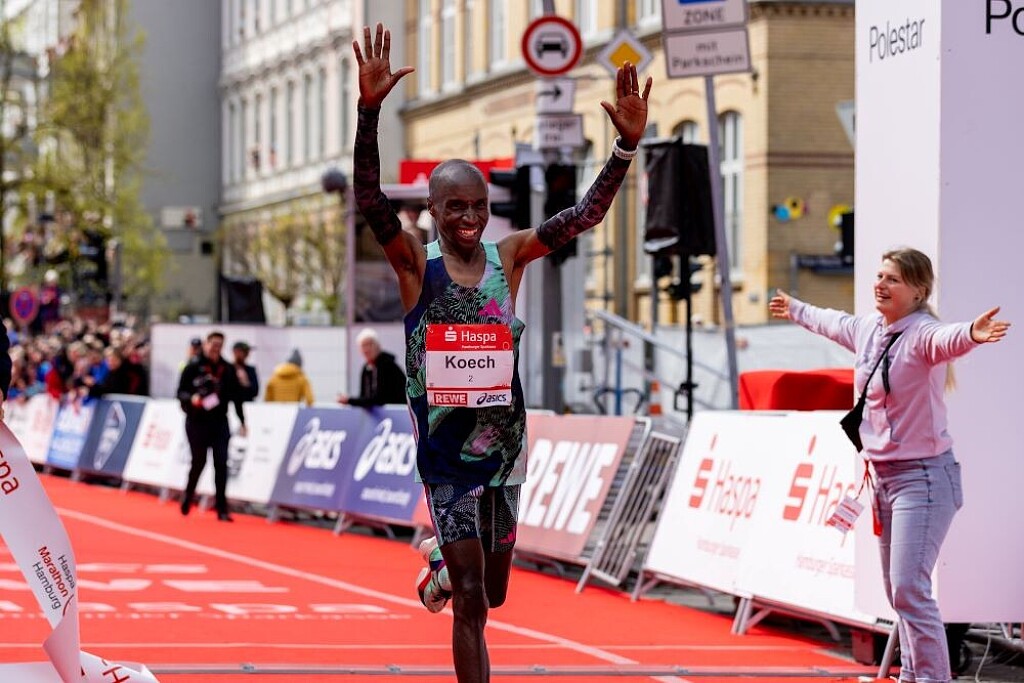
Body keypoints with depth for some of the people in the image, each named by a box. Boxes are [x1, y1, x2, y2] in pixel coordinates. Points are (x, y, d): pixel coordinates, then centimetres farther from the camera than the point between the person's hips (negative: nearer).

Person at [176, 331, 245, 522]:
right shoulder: (194, 367, -4)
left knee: (221, 463, -4)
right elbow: (181, 391, -4)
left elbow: (235, 394, 12)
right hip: (197, 421, -3)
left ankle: (222, 509, -2)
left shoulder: (227, 369, 7)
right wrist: (191, 398, -25)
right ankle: (187, 497, 29)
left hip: (219, 421, 3)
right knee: (199, 461, 3)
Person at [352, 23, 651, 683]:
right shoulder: (415, 261, -6)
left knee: (492, 592, 15)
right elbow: (369, 197, -20)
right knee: (470, 603, -5)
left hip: (504, 442, 4)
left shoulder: (508, 256, 2)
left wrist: (627, 145, -17)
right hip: (445, 447, -4)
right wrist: (370, 110, -34)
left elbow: (586, 214, -4)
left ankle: (444, 562, 48)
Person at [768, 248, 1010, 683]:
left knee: (909, 589, -16)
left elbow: (946, 339, -41)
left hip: (922, 477, -9)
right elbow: (833, 323, 32)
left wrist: (972, 334, -64)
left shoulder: (921, 334, -17)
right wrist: (795, 311, 50)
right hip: (882, 475, 9)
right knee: (896, 590, 14)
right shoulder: (867, 329, 8)